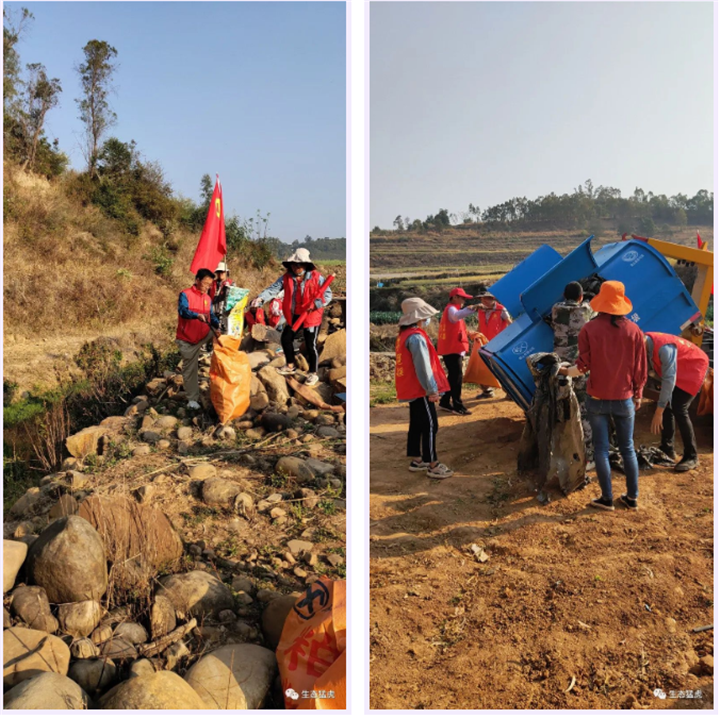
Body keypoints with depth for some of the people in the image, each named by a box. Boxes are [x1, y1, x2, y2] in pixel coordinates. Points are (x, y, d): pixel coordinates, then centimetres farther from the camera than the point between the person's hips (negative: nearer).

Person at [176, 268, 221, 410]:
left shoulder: (207, 298, 7)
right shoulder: (185, 294, -12)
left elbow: (211, 316, 2)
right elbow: (182, 311, -28)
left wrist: (217, 326, -19)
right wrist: (197, 315, -47)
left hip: (203, 336, 5)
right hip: (187, 340, -5)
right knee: (189, 369, 1)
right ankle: (192, 399, 11)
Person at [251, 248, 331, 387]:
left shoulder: (316, 277, -14)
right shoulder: (286, 278, -4)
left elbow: (327, 294, -12)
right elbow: (273, 289, -12)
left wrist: (315, 304, -29)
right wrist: (261, 298, -30)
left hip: (311, 316, -5)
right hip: (293, 316, 5)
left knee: (311, 344, -1)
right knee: (286, 338, 16)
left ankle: (313, 373, 17)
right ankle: (290, 366, 38)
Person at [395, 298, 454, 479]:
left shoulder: (403, 335, 12)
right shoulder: (416, 337, -20)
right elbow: (422, 367, -23)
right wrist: (432, 390, -19)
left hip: (411, 388, 10)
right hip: (421, 389, -10)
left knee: (416, 424, 16)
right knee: (430, 425, -5)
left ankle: (416, 460, 24)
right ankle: (432, 466, 0)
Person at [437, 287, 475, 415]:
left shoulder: (451, 309, 21)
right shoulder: (451, 309, -12)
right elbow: (457, 316, -39)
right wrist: (472, 309, -52)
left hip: (450, 348, 11)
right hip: (452, 349, -11)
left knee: (453, 376, 15)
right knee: (457, 377, -8)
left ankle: (445, 402, 21)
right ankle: (457, 406, -5)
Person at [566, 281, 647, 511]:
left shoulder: (589, 329, -10)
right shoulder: (634, 330, -4)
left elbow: (583, 365, -10)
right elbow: (640, 368, 1)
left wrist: (567, 372, 10)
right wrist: (638, 394, 14)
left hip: (598, 398, -2)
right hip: (625, 399, 2)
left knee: (602, 449, 7)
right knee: (628, 448, 14)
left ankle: (607, 499, 14)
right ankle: (632, 497, 23)